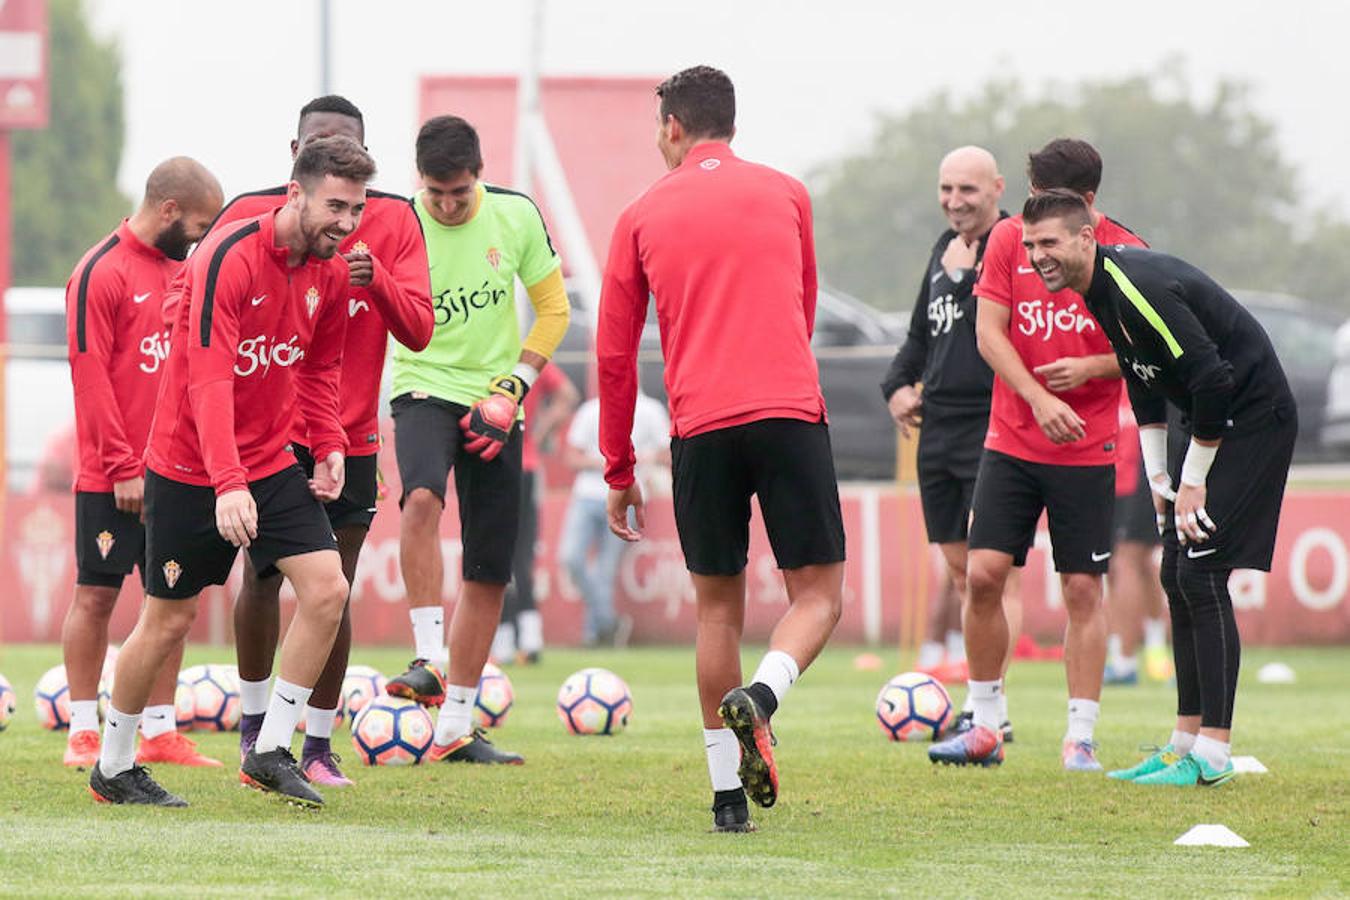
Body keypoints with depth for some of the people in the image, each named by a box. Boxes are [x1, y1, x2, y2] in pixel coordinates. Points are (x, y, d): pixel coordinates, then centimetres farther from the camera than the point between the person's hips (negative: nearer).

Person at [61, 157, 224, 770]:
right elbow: (90, 374, -14)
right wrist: (122, 468, -16)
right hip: (109, 480, -7)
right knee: (97, 596, -1)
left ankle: (160, 733, 10)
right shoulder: (101, 273, -11)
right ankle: (83, 734, 5)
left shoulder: (181, 271, 12)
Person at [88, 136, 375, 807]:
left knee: (327, 589, -9)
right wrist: (228, 483, -37)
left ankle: (270, 751, 2)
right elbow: (209, 379, -28)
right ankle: (113, 767, 20)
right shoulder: (229, 259, -21)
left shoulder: (330, 274, 1)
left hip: (271, 464, 6)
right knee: (169, 619, 2)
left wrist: (328, 444, 1)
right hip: (189, 469, -6)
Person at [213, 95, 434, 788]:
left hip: (351, 438, 1)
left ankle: (319, 743, 11)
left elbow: (418, 331, -5)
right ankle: (254, 720, 19)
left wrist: (377, 279, -23)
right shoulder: (251, 216, -3)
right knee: (262, 576, -2)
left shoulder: (392, 222, 0)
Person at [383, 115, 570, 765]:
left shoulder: (517, 217, -2)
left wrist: (512, 388, -4)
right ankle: (428, 664, -34)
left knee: (489, 572, 2)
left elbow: (553, 307, 7)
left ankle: (456, 729, 12)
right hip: (424, 388, -3)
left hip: (492, 402, 3)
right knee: (423, 497, -36)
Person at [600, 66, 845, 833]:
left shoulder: (643, 216, 11)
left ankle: (728, 793, 8)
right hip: (791, 413, -1)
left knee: (717, 604, 12)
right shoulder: (786, 195, 12)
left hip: (700, 426, 1)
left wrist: (619, 471, 19)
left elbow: (614, 353, 12)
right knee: (819, 595, 5)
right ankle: (759, 696, -25)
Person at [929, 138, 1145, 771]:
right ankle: (985, 727, 7)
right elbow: (988, 334, -3)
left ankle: (1081, 738, 5)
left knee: (1083, 588, -1)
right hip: (1010, 442, 2)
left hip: (1087, 451, -2)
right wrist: (1038, 398, -17)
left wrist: (1092, 367, -19)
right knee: (983, 574, -6)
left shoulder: (1124, 253, -5)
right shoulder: (1009, 239, 0)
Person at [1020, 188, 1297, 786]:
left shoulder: (1139, 289, -26)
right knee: (1177, 577, 10)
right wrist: (1160, 479, 13)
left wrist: (1193, 482, -18)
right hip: (1207, 418, 10)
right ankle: (1186, 742, 17)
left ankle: (1211, 757, -13)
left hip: (1252, 418, -10)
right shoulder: (1100, 291, 5)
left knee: (1201, 576, -14)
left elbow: (1213, 379, -27)